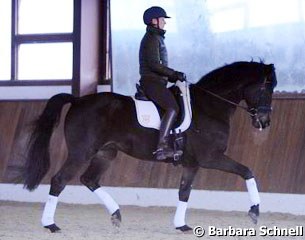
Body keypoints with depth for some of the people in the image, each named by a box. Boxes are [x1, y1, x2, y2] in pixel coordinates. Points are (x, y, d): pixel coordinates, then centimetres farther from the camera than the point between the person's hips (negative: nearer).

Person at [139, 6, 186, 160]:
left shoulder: (156, 38, 22)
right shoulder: (152, 39, -11)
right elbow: (154, 65, -22)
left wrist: (173, 76, 18)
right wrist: (174, 74, -19)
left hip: (157, 82, 11)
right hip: (152, 82, -11)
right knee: (172, 108, -25)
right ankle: (162, 147, -34)